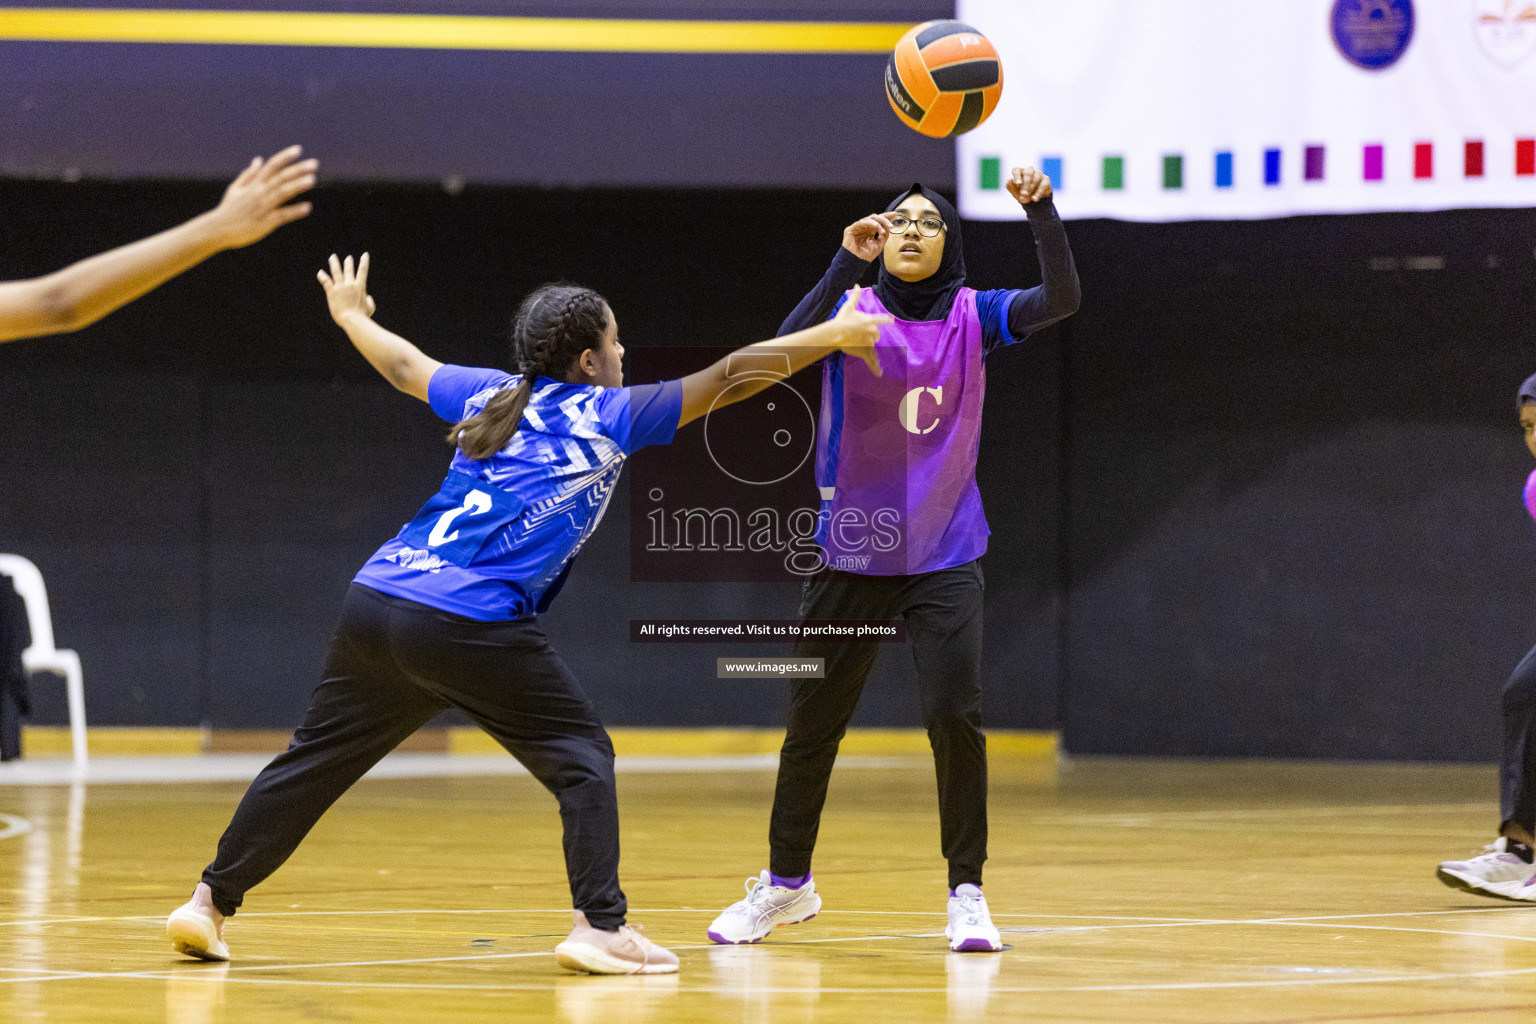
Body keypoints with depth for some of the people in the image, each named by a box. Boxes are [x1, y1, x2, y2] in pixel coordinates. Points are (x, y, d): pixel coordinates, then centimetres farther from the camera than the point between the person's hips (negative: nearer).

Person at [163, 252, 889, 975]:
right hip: (470, 628, -6)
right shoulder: (609, 415, 4)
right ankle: (598, 923, -7)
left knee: (313, 760, 14)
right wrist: (832, 337, 8)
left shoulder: (492, 395, 19)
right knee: (582, 757, 5)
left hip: (376, 599, 6)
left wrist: (352, 316, 54)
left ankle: (211, 900, 15)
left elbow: (405, 366, 35)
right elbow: (728, 379, 3)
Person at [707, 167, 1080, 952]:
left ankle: (966, 892, -1)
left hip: (945, 555, 0)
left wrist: (1041, 210, -29)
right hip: (852, 554, 0)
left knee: (955, 714, -15)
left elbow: (1061, 299, -16)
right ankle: (786, 884, 29)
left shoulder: (973, 318, -1)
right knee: (811, 722, 9)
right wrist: (846, 264, -34)